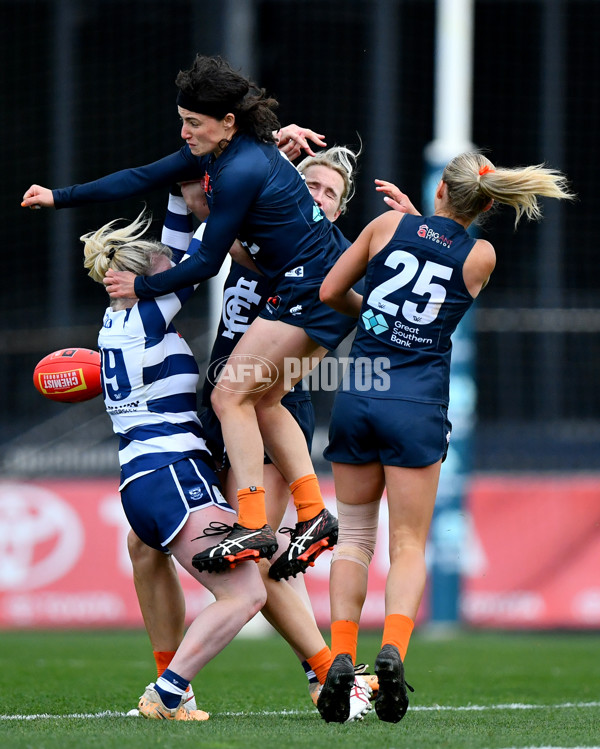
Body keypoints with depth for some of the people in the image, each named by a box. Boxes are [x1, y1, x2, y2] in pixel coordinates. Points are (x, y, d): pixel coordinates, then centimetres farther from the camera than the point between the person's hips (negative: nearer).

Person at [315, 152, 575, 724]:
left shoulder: (389, 224, 3)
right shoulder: (482, 257, 2)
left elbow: (329, 292, 8)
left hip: (356, 395, 2)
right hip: (418, 404, -2)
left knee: (354, 534, 13)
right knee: (409, 544, 3)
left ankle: (340, 657, 1)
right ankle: (392, 650, -22)